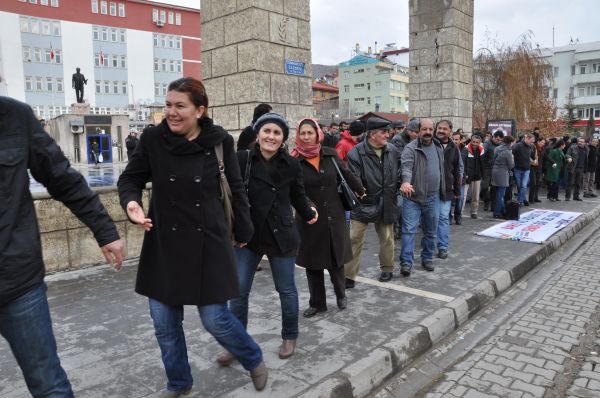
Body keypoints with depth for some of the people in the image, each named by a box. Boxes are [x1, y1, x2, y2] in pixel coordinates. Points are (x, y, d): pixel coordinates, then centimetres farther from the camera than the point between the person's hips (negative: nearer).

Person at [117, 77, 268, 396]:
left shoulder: (220, 142, -8)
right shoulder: (152, 138, -5)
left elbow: (235, 190, 3)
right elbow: (130, 178, 5)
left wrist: (242, 231, 10)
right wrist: (131, 202, -18)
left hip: (208, 244, -2)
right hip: (163, 244, 3)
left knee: (215, 319, 2)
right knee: (164, 323, 11)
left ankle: (254, 360, 32)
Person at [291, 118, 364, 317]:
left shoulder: (329, 154, -2)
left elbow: (346, 174, 10)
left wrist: (360, 191, 23)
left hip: (334, 216, 1)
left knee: (336, 259, 12)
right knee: (313, 262, 10)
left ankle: (340, 294, 37)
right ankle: (317, 303, 27)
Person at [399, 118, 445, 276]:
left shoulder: (438, 147, 10)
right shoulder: (410, 148, -10)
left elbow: (441, 170, 18)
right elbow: (406, 166, -28)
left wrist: (443, 192, 19)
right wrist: (406, 182, -48)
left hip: (433, 198, 6)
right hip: (413, 197, -5)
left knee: (431, 231, 15)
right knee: (409, 230, -7)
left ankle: (427, 258, 31)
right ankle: (406, 262, -2)